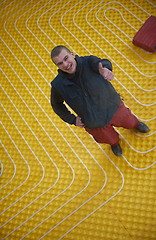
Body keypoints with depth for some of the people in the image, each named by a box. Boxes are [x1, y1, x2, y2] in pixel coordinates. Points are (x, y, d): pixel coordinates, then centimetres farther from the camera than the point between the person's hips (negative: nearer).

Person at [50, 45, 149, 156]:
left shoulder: (88, 61, -27)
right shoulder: (58, 85, -23)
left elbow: (102, 63, -50)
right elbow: (56, 104, -3)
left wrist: (104, 68, -75)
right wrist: (72, 119, -10)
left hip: (113, 107, 0)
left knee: (130, 122, 29)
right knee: (110, 139, 27)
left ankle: (136, 123, 69)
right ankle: (115, 143, 67)